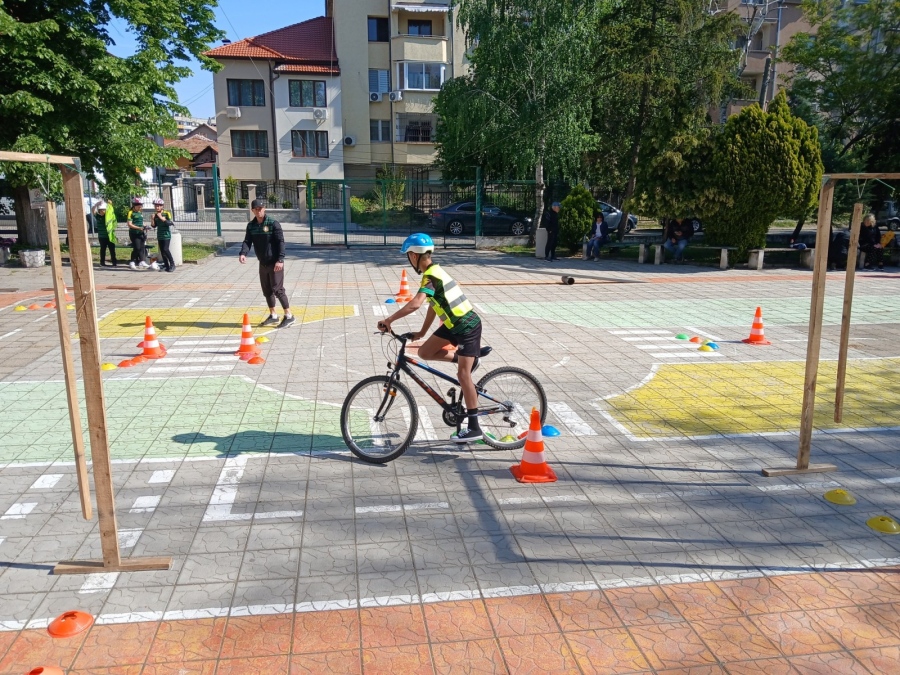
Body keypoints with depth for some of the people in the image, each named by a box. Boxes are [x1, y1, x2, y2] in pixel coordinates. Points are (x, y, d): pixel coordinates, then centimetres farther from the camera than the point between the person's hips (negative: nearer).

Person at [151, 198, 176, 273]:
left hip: (166, 235, -6)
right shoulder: (155, 215, 9)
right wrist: (153, 219, -7)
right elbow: (154, 226, 9)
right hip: (159, 235, 6)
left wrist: (162, 218, -25)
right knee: (162, 251, 5)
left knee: (165, 249, -18)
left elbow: (170, 223, -17)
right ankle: (166, 265, 10)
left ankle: (172, 264, -6)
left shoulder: (167, 213, -6)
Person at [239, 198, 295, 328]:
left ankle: (289, 316, 1)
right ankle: (273, 316, 25)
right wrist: (243, 253, -19)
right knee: (267, 290, 13)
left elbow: (281, 242, -16)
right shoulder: (251, 226, 6)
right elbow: (247, 241, 2)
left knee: (277, 289, -8)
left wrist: (280, 260, -25)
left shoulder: (273, 224, -13)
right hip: (262, 263, 7)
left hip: (275, 263, -7)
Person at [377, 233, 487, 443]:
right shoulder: (434, 271, 11)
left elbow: (415, 304, -36)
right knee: (425, 352, 7)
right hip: (455, 324, 9)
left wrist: (388, 320, -30)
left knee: (463, 374, -8)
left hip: (468, 326, -9)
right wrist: (422, 332, 20)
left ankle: (474, 427, -1)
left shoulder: (430, 276, -20)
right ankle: (467, 356, 18)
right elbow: (433, 304, 18)